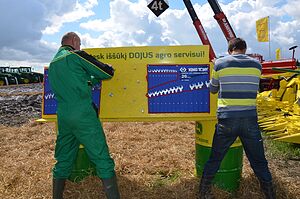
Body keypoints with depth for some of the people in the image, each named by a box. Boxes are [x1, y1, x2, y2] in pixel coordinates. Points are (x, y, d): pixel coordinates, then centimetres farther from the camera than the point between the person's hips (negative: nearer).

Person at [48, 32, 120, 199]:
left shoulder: (52, 64, 18)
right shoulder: (76, 55, -4)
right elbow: (108, 73, -2)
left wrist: (93, 79, 25)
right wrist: (109, 68, 19)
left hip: (63, 118, 8)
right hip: (84, 116, -7)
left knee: (63, 162, 17)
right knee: (103, 160, -2)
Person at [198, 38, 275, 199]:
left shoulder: (220, 63, 0)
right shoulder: (256, 65, 6)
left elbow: (212, 89, 12)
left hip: (226, 120, -1)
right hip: (250, 120, 1)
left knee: (214, 160, 14)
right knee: (259, 163, 16)